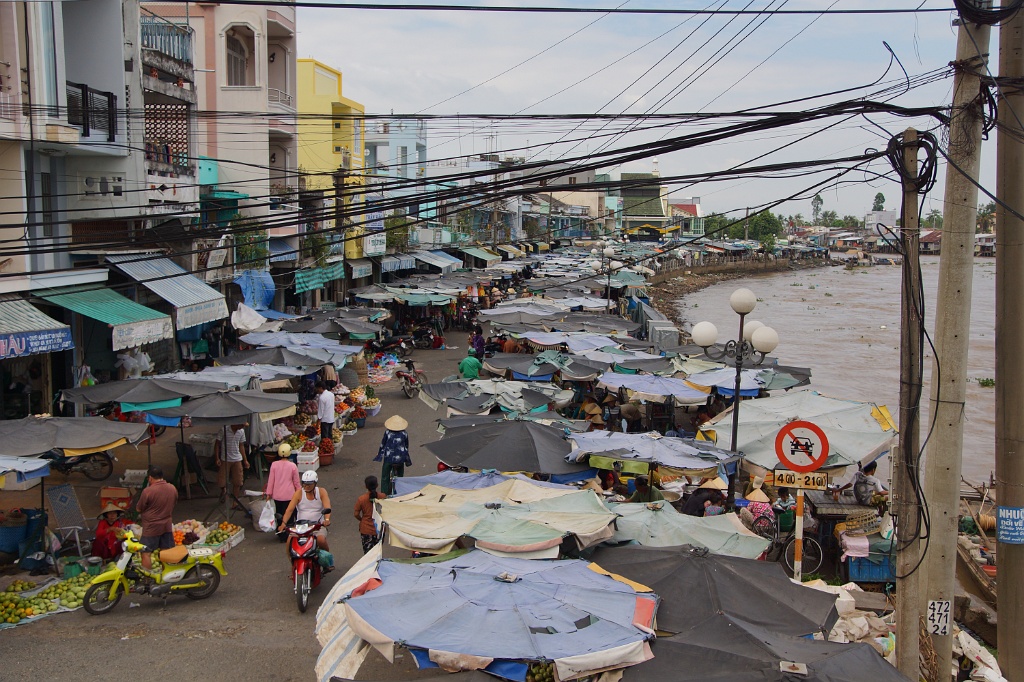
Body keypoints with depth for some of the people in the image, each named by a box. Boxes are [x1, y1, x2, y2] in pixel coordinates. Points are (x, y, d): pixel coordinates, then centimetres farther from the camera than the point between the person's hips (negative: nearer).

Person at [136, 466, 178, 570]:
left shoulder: (148, 491, -18)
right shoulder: (173, 489, 0)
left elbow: (139, 508, -9)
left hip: (151, 527, -6)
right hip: (167, 526, 6)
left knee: (146, 553, 2)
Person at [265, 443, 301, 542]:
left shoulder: (274, 465, -5)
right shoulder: (293, 466, -8)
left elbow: (270, 480, 0)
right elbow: (296, 482, 0)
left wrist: (269, 493, 9)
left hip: (277, 495, 2)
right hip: (289, 495, -2)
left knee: (279, 514, 15)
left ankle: (280, 534, 20)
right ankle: (286, 535, 5)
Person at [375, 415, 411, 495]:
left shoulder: (387, 432, -7)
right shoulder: (404, 434, -3)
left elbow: (382, 444, 2)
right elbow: (406, 447, 6)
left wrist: (379, 455, 18)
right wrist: (407, 460, 20)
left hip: (388, 458, -1)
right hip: (400, 459, 1)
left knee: (385, 478, 13)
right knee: (400, 478, 18)